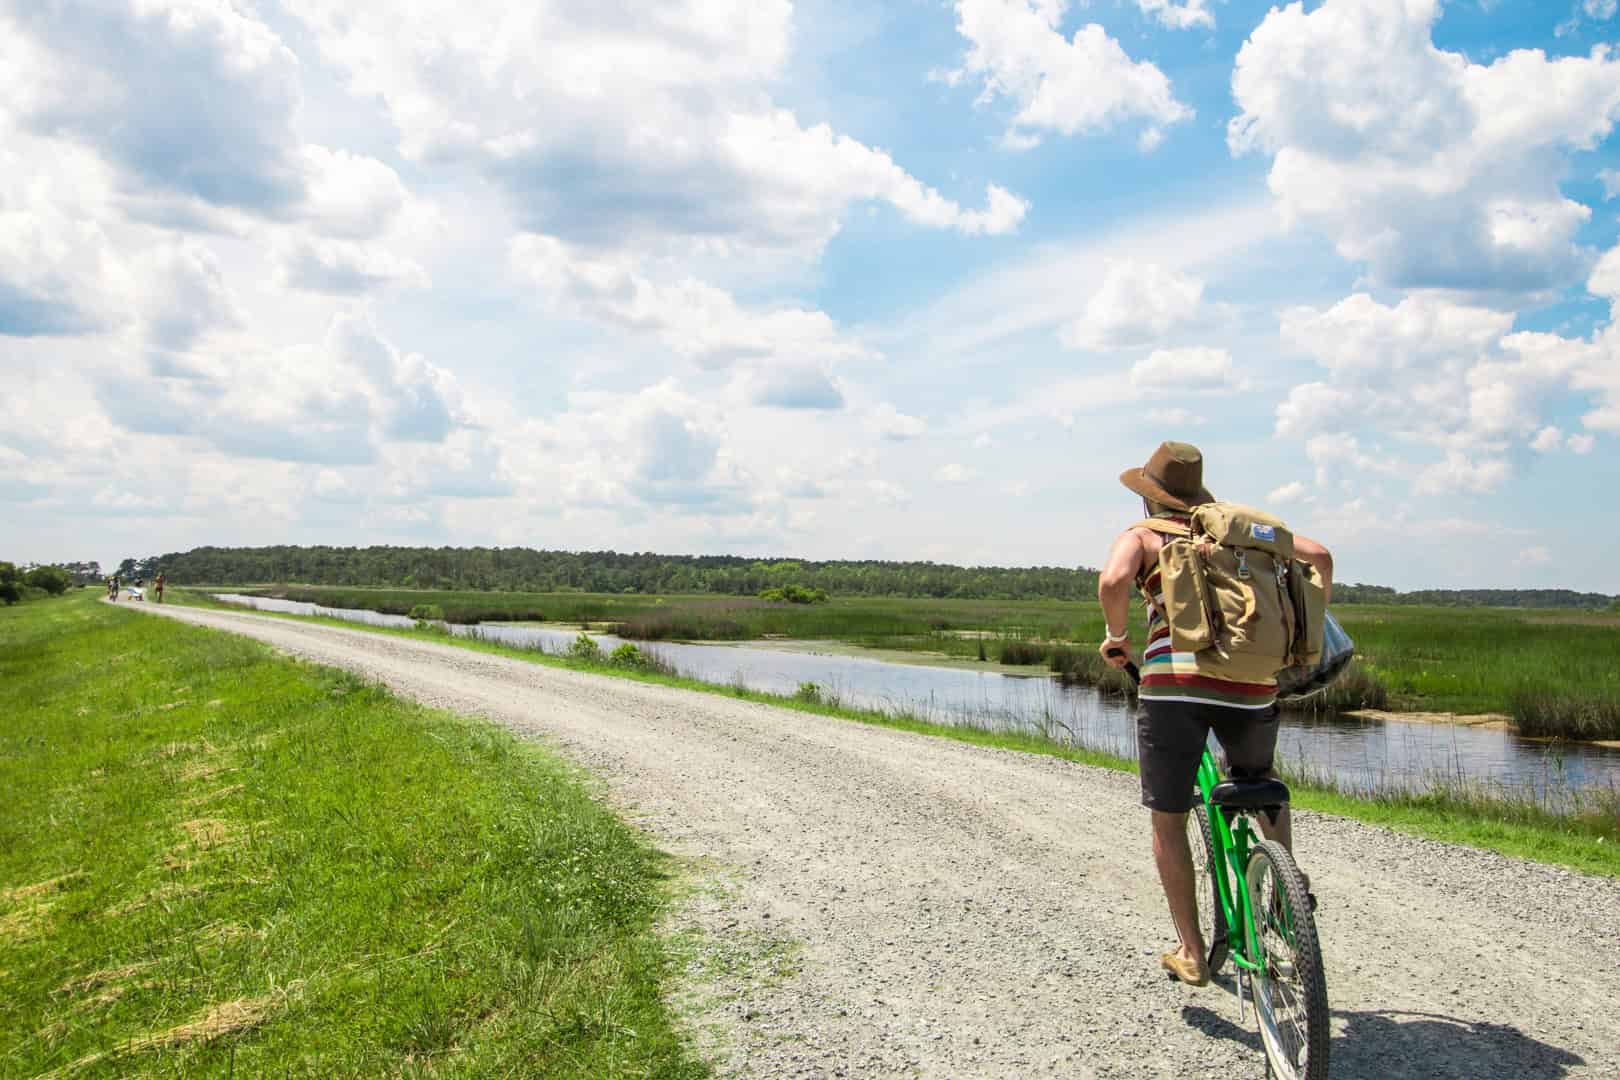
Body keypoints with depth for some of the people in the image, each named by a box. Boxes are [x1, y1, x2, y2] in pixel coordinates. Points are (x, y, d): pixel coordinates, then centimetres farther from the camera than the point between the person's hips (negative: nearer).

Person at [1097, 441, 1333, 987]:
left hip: (1173, 681, -3)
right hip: (1252, 686, 4)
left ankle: (1191, 952, 18)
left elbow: (1113, 581, -13)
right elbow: (1319, 556, 16)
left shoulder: (1141, 536, 10)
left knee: (1168, 821, 15)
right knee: (1260, 780, 35)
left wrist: (1117, 636, 5)